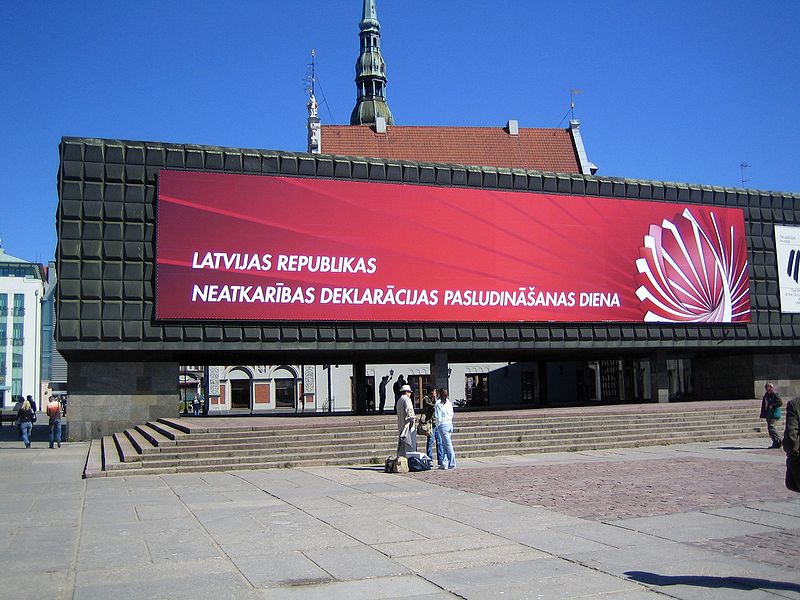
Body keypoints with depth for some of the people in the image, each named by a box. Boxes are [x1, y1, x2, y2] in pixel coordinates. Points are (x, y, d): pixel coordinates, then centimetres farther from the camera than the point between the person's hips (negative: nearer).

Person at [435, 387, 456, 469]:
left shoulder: (438, 403, -10)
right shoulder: (449, 402, 7)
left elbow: (438, 416, -11)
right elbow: (452, 414, 12)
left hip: (442, 425, -6)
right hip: (450, 424, 6)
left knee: (448, 445, -3)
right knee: (444, 444, 12)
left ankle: (452, 463, -1)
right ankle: (444, 463, 12)